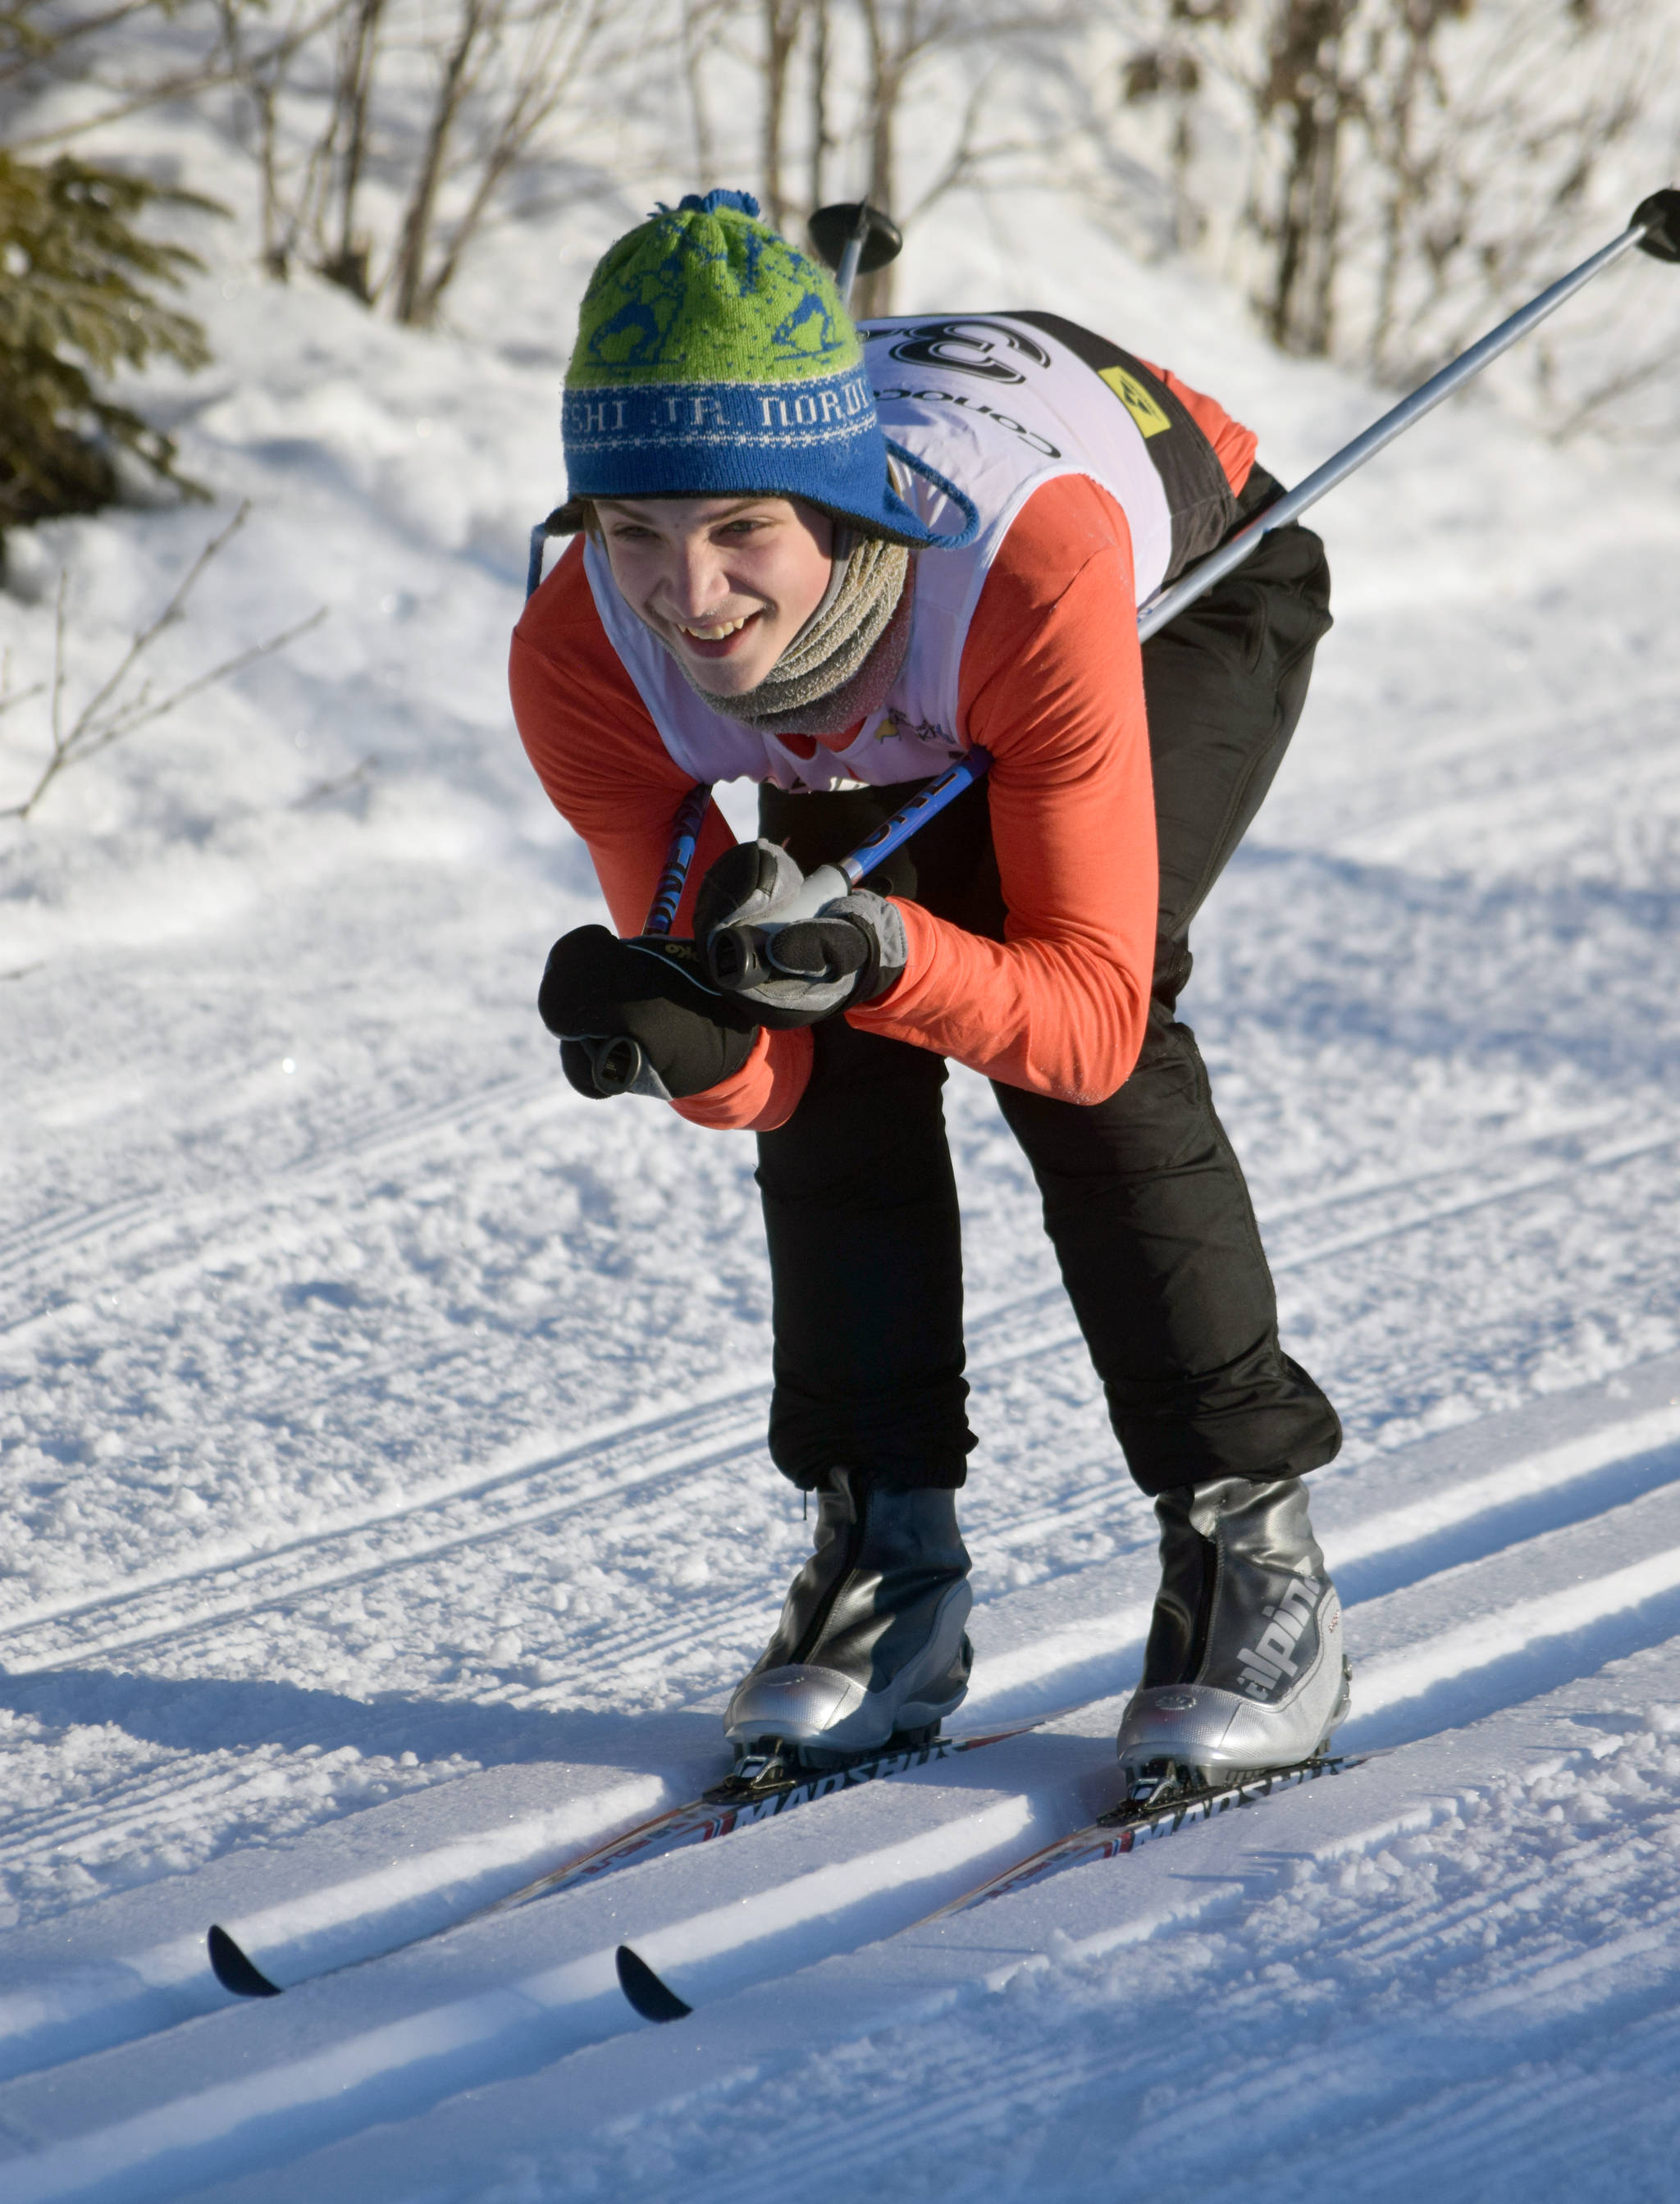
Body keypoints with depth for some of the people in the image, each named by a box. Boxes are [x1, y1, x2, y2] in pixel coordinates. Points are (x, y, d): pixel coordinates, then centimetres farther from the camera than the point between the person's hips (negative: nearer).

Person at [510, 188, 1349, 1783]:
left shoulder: (1039, 572, -46)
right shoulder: (579, 663, -33)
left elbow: (1094, 1014, -37)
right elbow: (763, 1084, -25)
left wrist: (875, 953, -54)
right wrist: (688, 1036, -48)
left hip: (1195, 581, -4)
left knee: (1066, 1030, -24)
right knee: (826, 1050, -17)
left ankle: (1249, 1543, -12)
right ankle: (889, 1553, -2)